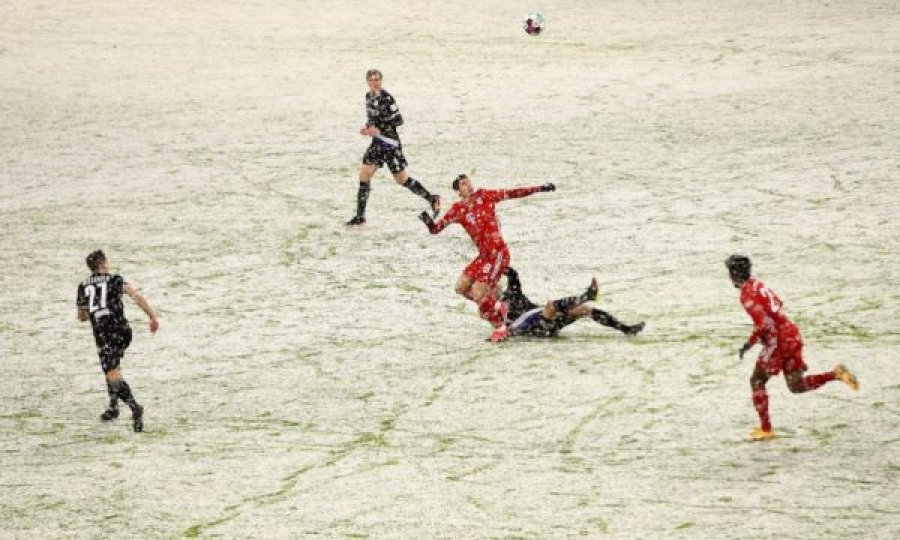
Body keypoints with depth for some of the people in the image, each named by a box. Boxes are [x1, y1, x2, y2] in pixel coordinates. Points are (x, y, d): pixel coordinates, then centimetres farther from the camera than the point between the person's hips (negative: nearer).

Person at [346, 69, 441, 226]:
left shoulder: (386, 98, -16)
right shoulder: (369, 96, 9)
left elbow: (398, 120, -16)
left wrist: (379, 130, -21)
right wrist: (367, 127, 2)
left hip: (390, 142, -8)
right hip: (377, 143, 8)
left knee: (401, 178, -1)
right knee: (364, 174, 1)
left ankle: (432, 199, 15)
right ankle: (360, 216, 6)